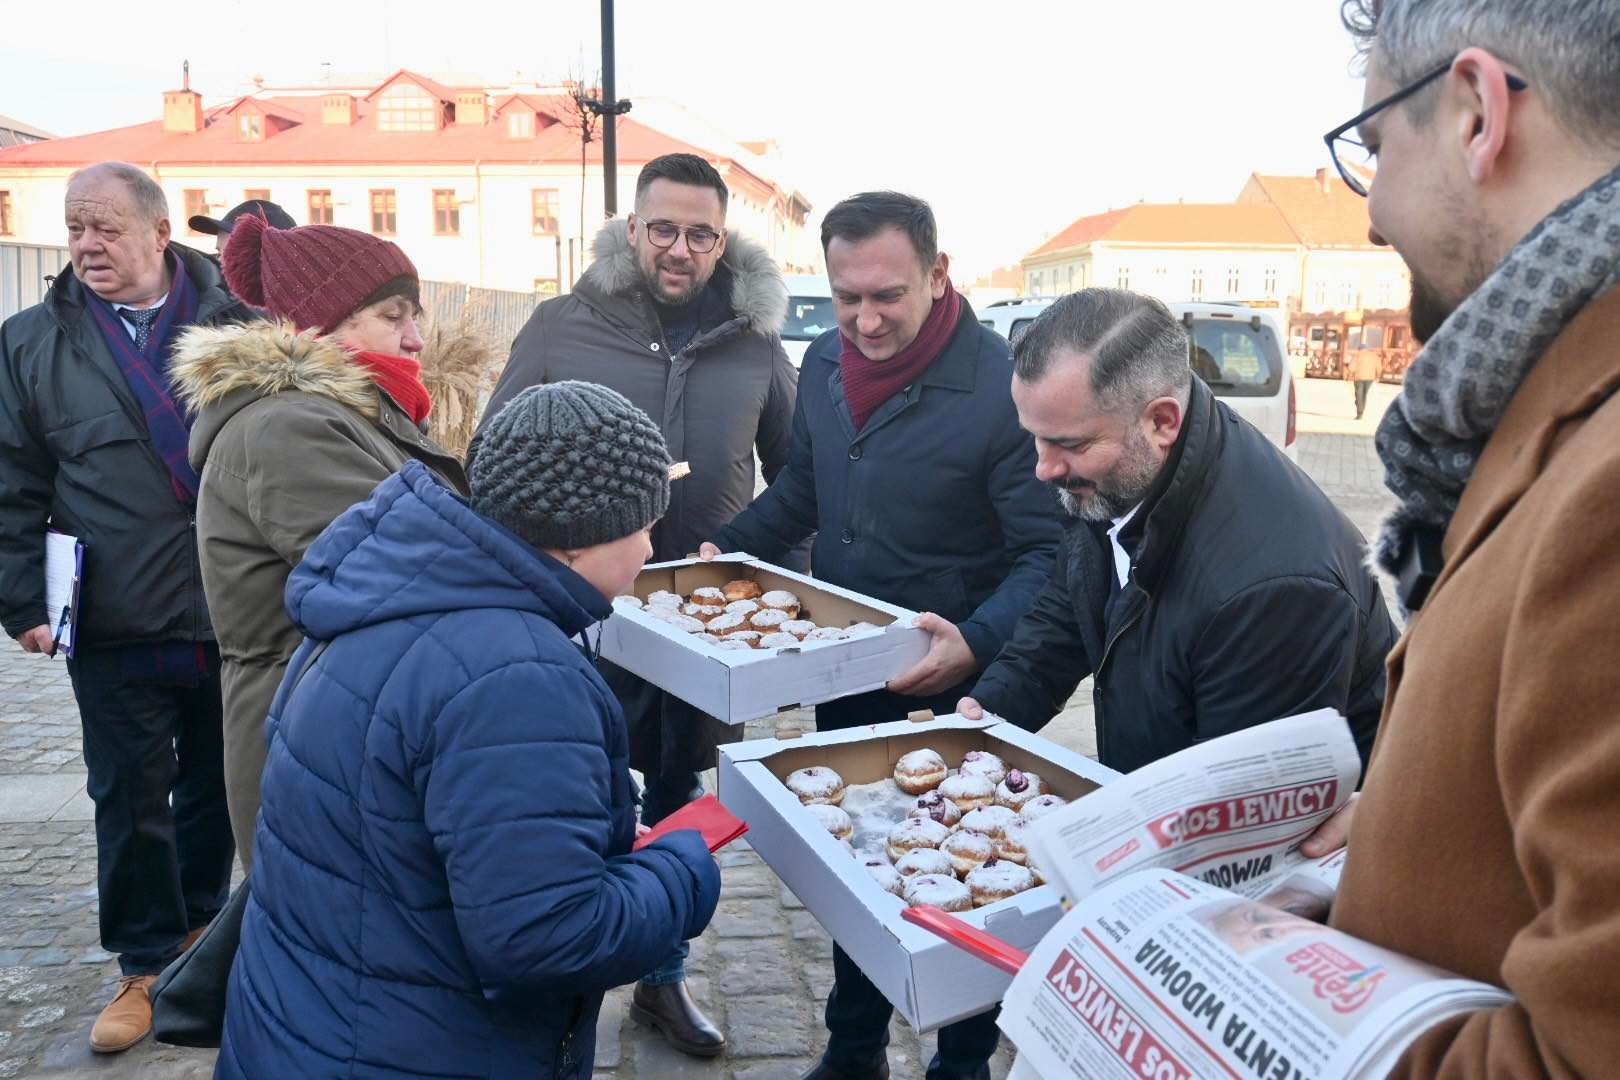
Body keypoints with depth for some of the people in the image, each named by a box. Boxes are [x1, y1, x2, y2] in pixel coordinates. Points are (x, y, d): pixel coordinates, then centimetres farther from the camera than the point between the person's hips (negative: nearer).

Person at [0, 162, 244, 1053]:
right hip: (116, 630, 0)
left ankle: (200, 921, 38)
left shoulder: (239, 325, 0)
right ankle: (148, 962, 25)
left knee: (218, 786, 16)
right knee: (131, 801, 8)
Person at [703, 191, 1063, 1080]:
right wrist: (722, 551, 2)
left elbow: (1049, 553, -19)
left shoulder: (999, 387, -22)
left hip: (950, 691, -6)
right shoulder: (824, 362, -1)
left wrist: (977, 642, -33)